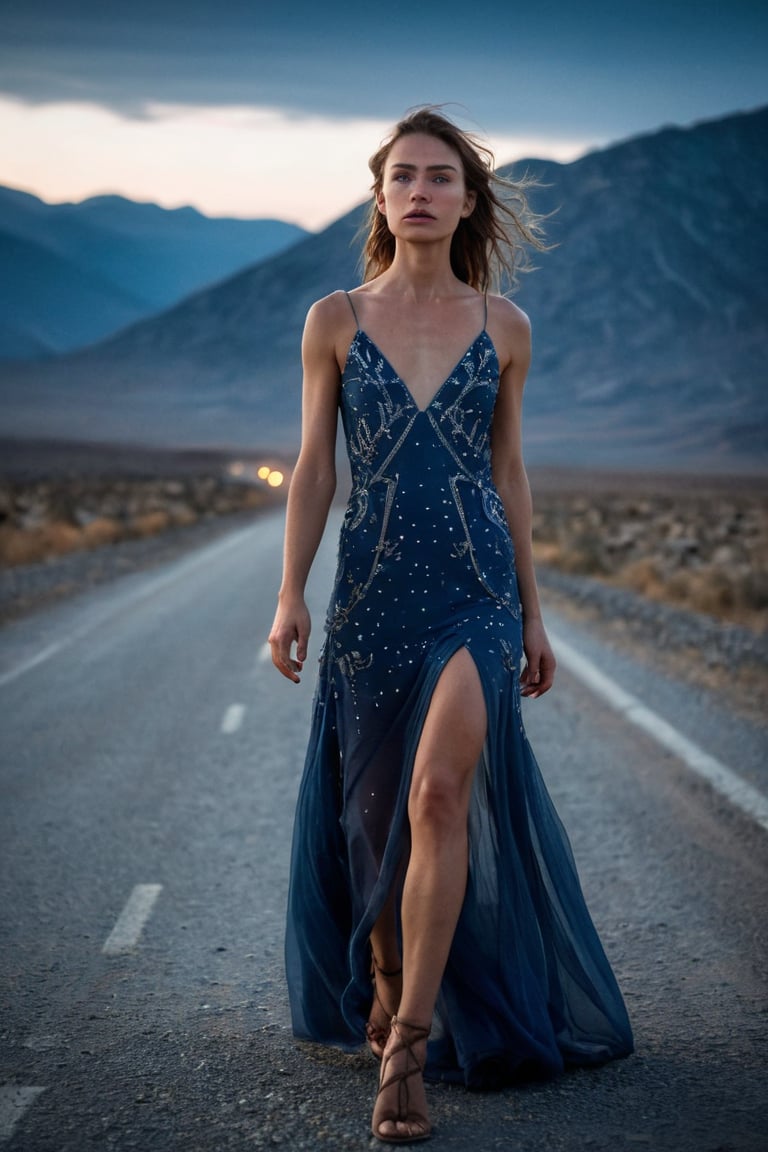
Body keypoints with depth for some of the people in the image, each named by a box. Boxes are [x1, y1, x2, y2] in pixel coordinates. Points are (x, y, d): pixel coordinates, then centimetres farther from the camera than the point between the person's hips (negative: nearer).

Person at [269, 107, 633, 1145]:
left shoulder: (504, 327, 4)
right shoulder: (334, 321, 2)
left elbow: (508, 471, 11)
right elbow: (313, 465, 3)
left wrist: (533, 611, 12)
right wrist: (291, 595, -6)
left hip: (477, 590, -1)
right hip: (373, 591, 1)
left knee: (439, 793, -19)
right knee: (371, 805, 11)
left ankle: (409, 1045, -12)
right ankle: (384, 987, 38)